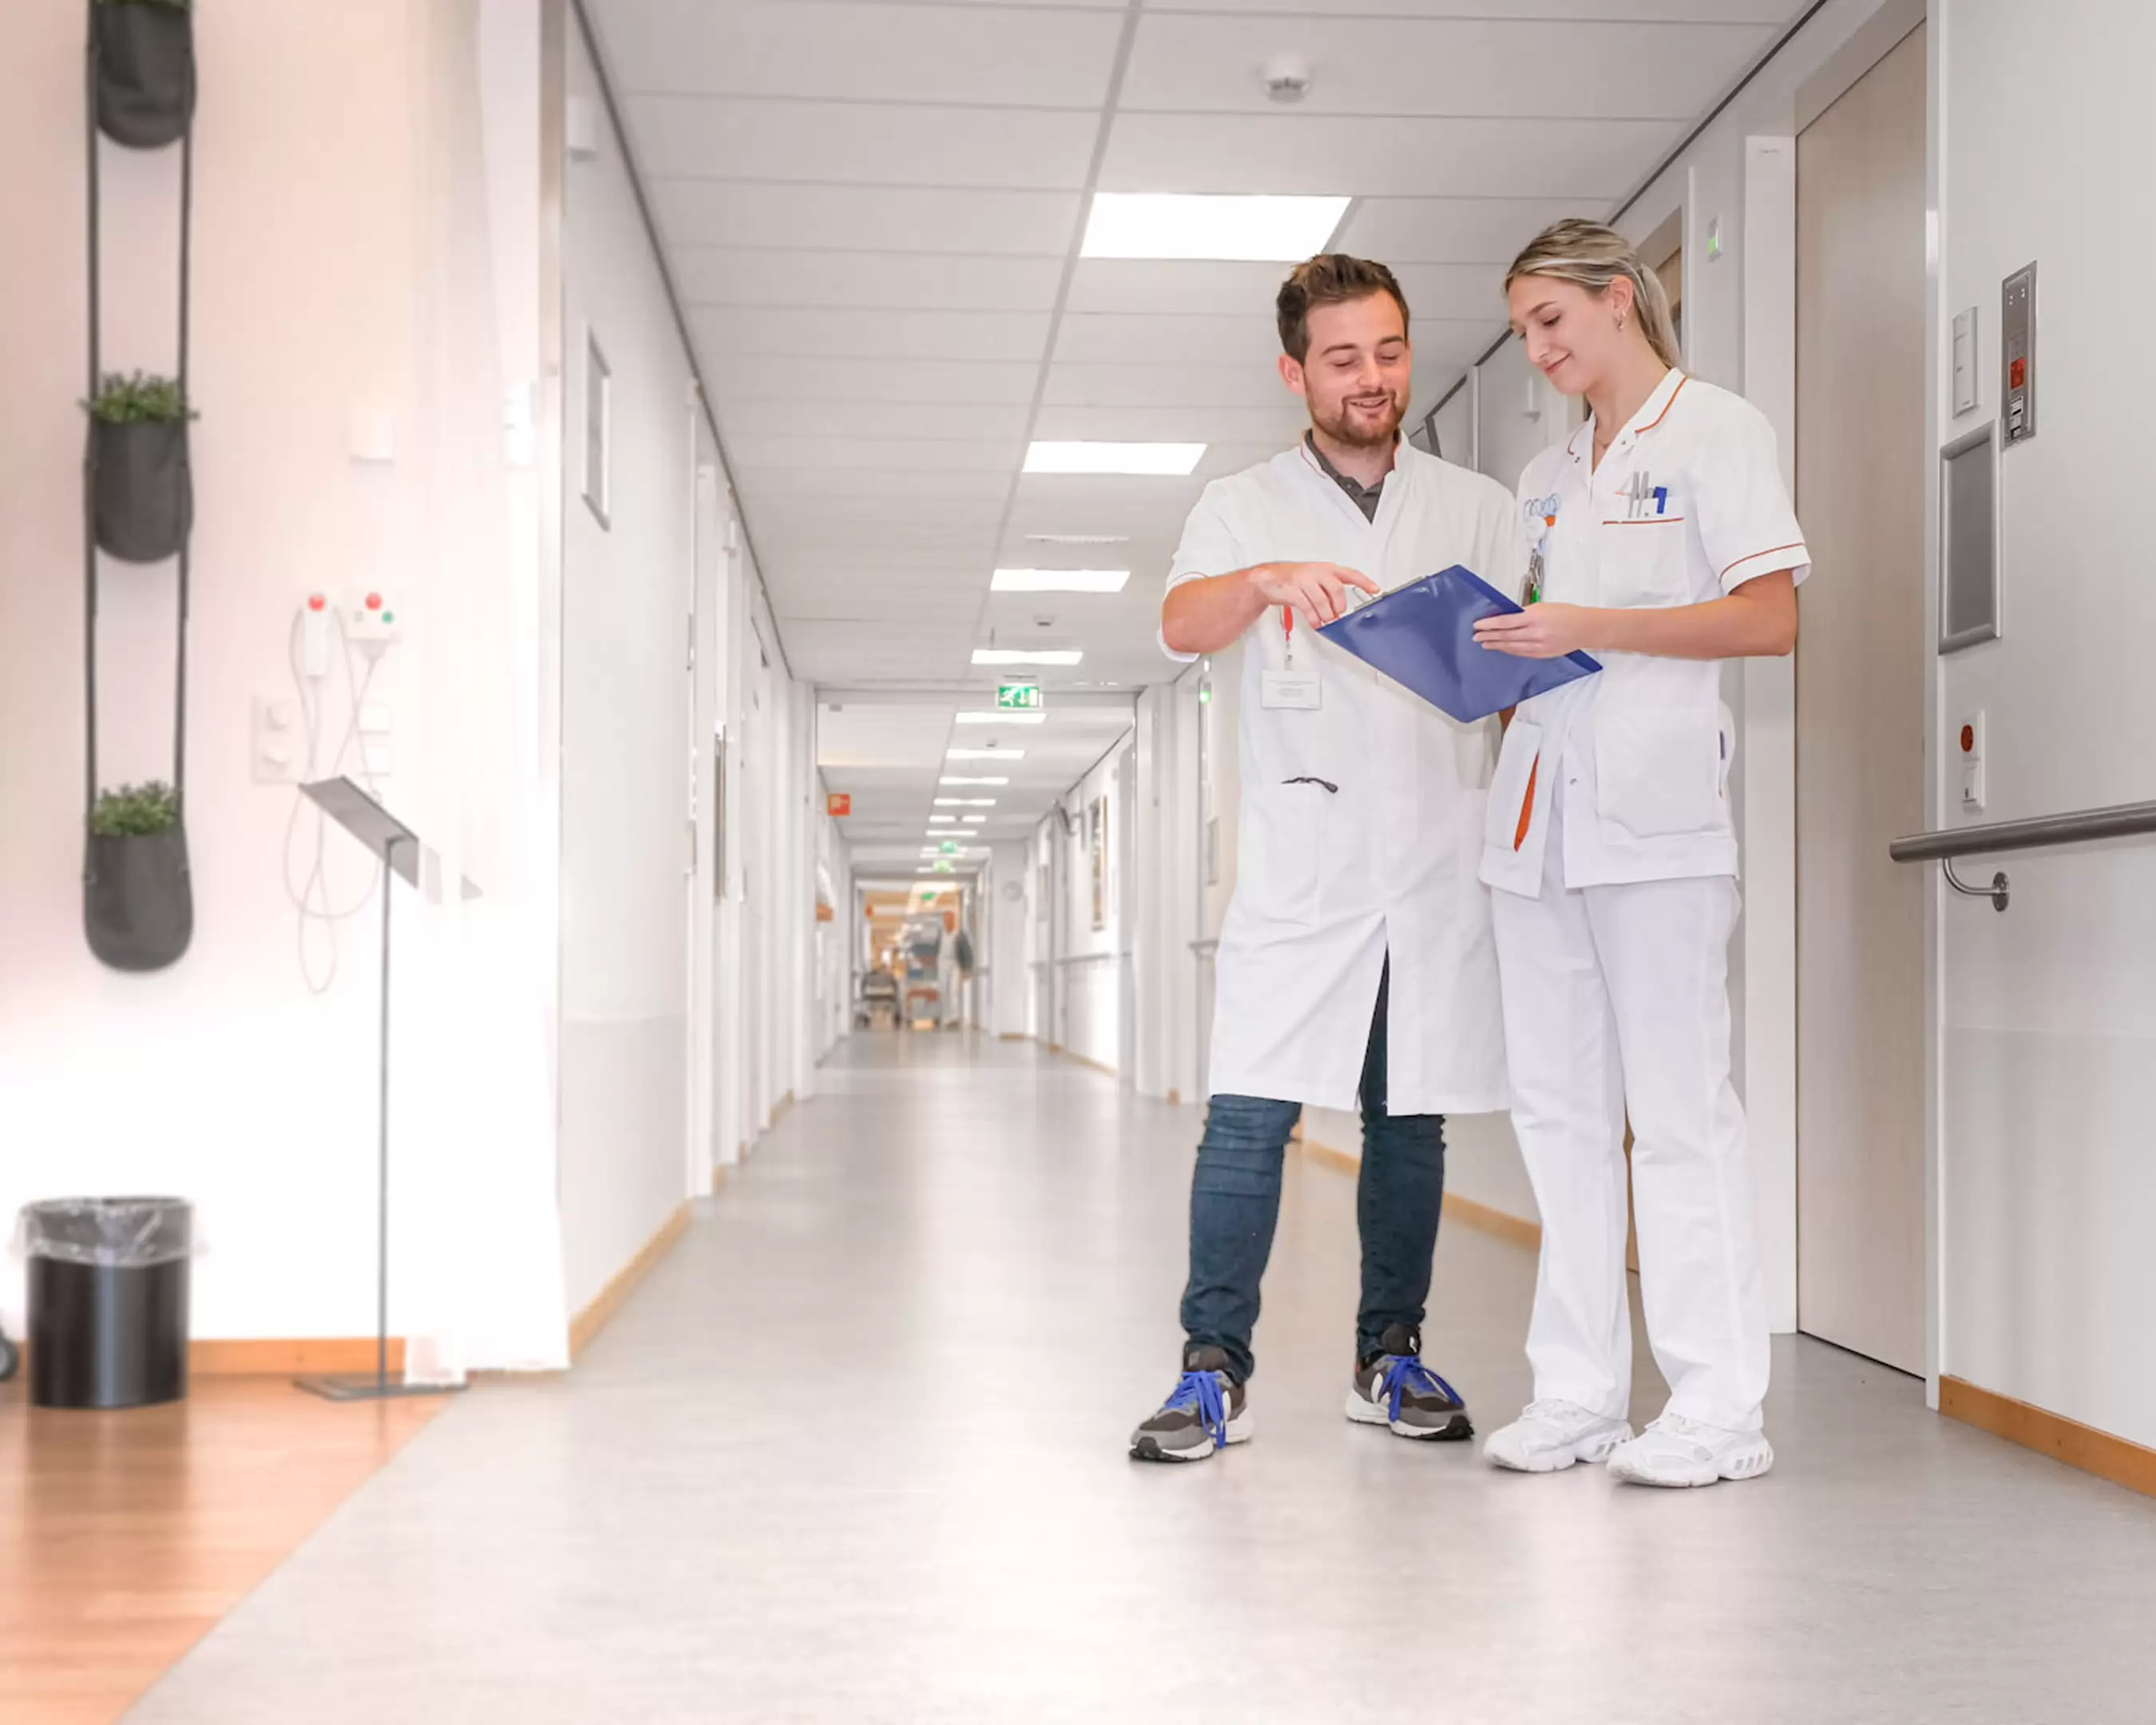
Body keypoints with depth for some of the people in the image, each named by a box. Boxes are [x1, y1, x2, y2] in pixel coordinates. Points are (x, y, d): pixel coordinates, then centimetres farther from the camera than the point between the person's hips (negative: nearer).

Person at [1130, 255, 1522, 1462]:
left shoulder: (1479, 510, 14)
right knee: (1250, 1116, -9)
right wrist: (1268, 579, -31)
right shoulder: (1246, 510, 9)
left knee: (1412, 1124, 7)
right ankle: (1216, 1370, -2)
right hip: (1300, 869, -2)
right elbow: (1182, 626, -10)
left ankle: (1391, 1357, 19)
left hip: (1443, 864, 2)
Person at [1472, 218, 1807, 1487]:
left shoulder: (1718, 430, 1)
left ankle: (1719, 1409, 0)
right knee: (1560, 1107, 6)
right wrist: (1490, 658, 3)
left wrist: (1589, 629, -15)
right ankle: (1579, 1394, 13)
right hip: (1541, 801, 7)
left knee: (1675, 1106, -7)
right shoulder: (1549, 476, 22)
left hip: (1657, 805, -7)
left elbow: (1771, 619, -9)